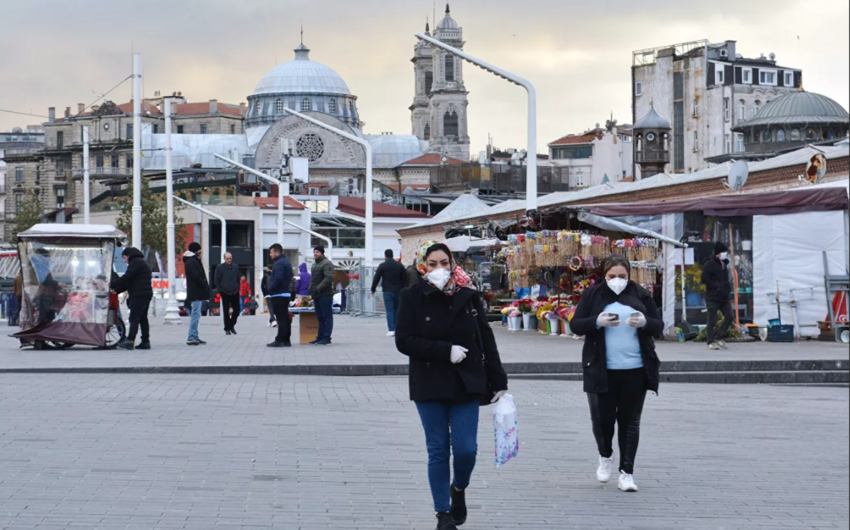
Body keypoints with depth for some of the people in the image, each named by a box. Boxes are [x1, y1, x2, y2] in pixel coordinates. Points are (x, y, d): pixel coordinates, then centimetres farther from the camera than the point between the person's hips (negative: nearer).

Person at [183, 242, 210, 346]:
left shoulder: (194, 260, 20)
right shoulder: (191, 262, -13)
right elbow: (196, 276, -21)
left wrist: (205, 286, 8)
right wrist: (205, 286, -13)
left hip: (197, 293, 11)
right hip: (196, 293, -11)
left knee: (196, 314, 13)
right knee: (196, 314, -12)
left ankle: (194, 336, 18)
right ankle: (191, 338, -13)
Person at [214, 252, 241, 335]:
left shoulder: (235, 267, 9)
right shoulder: (220, 268, -2)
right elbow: (217, 281, -1)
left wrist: (238, 288, 8)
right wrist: (219, 291, -7)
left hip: (235, 292, 3)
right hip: (225, 292, -3)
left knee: (237, 310, 2)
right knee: (226, 311, 2)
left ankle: (231, 325, 20)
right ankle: (227, 329, 8)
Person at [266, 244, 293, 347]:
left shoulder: (279, 264, -16)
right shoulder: (286, 262, 17)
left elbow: (278, 279, -26)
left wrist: (271, 289, -14)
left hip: (278, 295, -10)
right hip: (286, 293, 10)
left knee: (281, 318, -9)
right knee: (285, 318, 11)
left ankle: (280, 340, -9)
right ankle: (286, 340, 15)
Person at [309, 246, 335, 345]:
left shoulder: (327, 263, -10)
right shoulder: (315, 264, 21)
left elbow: (329, 278, -21)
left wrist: (318, 289, -21)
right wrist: (311, 289, 13)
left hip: (325, 295, -10)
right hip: (317, 296, 10)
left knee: (327, 317, -6)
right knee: (320, 317, 12)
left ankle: (326, 338, -7)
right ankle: (320, 337, 16)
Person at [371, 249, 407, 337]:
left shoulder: (382, 266, -3)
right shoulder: (399, 265, 7)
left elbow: (376, 278, -4)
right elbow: (405, 278, 8)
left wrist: (373, 289, 6)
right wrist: (403, 289, 15)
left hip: (387, 291, -3)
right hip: (398, 291, 3)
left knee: (389, 310, -5)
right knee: (397, 310, 12)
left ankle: (391, 330, -13)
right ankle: (396, 329, 13)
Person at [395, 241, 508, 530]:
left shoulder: (468, 296, 1)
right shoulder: (412, 297, -4)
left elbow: (486, 340, 4)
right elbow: (404, 341, -10)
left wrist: (498, 381, 3)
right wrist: (446, 351, -18)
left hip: (466, 384, 1)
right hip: (429, 386, -1)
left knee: (466, 449, -4)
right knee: (438, 451, 3)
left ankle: (459, 489, 28)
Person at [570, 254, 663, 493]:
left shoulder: (640, 294, 6)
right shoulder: (593, 295, 3)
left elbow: (659, 325, 7)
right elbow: (575, 325, 0)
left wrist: (645, 322, -16)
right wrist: (598, 322, -18)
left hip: (635, 370, 1)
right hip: (602, 371, -1)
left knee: (630, 421, 3)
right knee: (602, 418, -1)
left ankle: (627, 472, 9)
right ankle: (605, 456, 30)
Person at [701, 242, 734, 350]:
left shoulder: (724, 265, 17)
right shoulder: (709, 264, -8)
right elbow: (705, 279, -15)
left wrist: (728, 287, 9)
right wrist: (717, 286, -17)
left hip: (724, 297, 7)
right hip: (713, 297, -7)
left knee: (730, 316, 0)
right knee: (712, 320, -4)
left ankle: (720, 338, 11)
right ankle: (710, 341, 5)